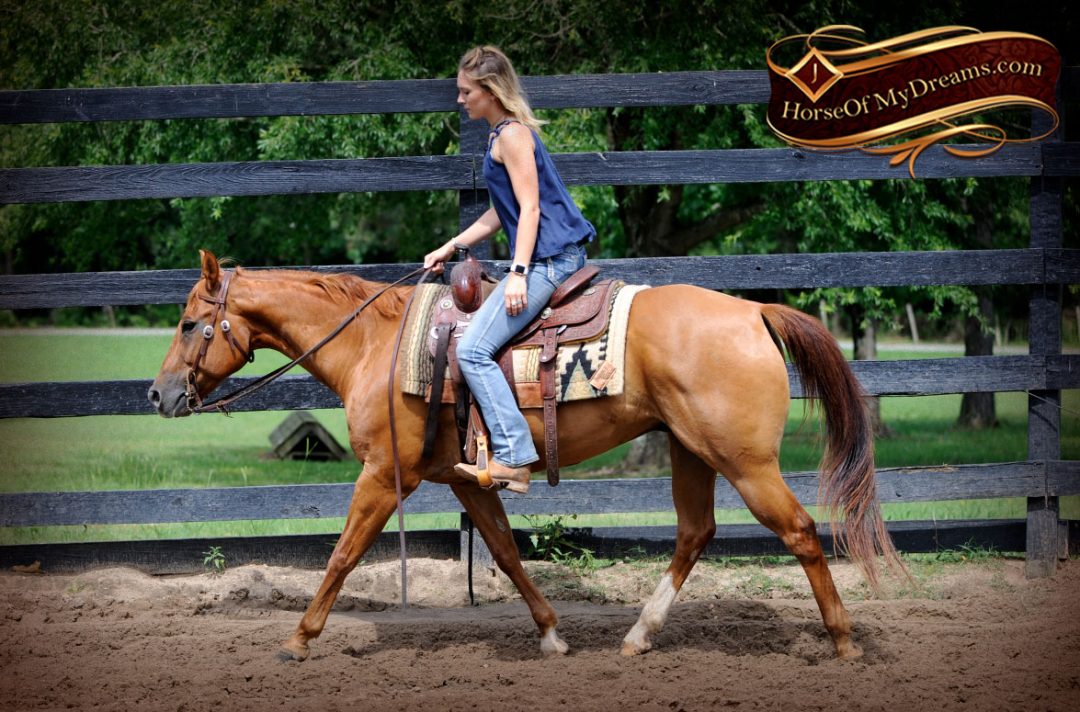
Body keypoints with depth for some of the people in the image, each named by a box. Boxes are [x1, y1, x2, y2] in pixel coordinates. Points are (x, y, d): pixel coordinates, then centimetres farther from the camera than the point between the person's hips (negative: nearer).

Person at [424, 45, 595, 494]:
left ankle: (514, 459, -22)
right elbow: (502, 212, 23)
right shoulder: (504, 134, 20)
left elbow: (529, 209, -17)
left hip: (548, 258, -11)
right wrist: (450, 249, 20)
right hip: (555, 258, 11)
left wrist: (518, 272, -23)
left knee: (474, 349, -17)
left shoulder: (512, 135, -11)